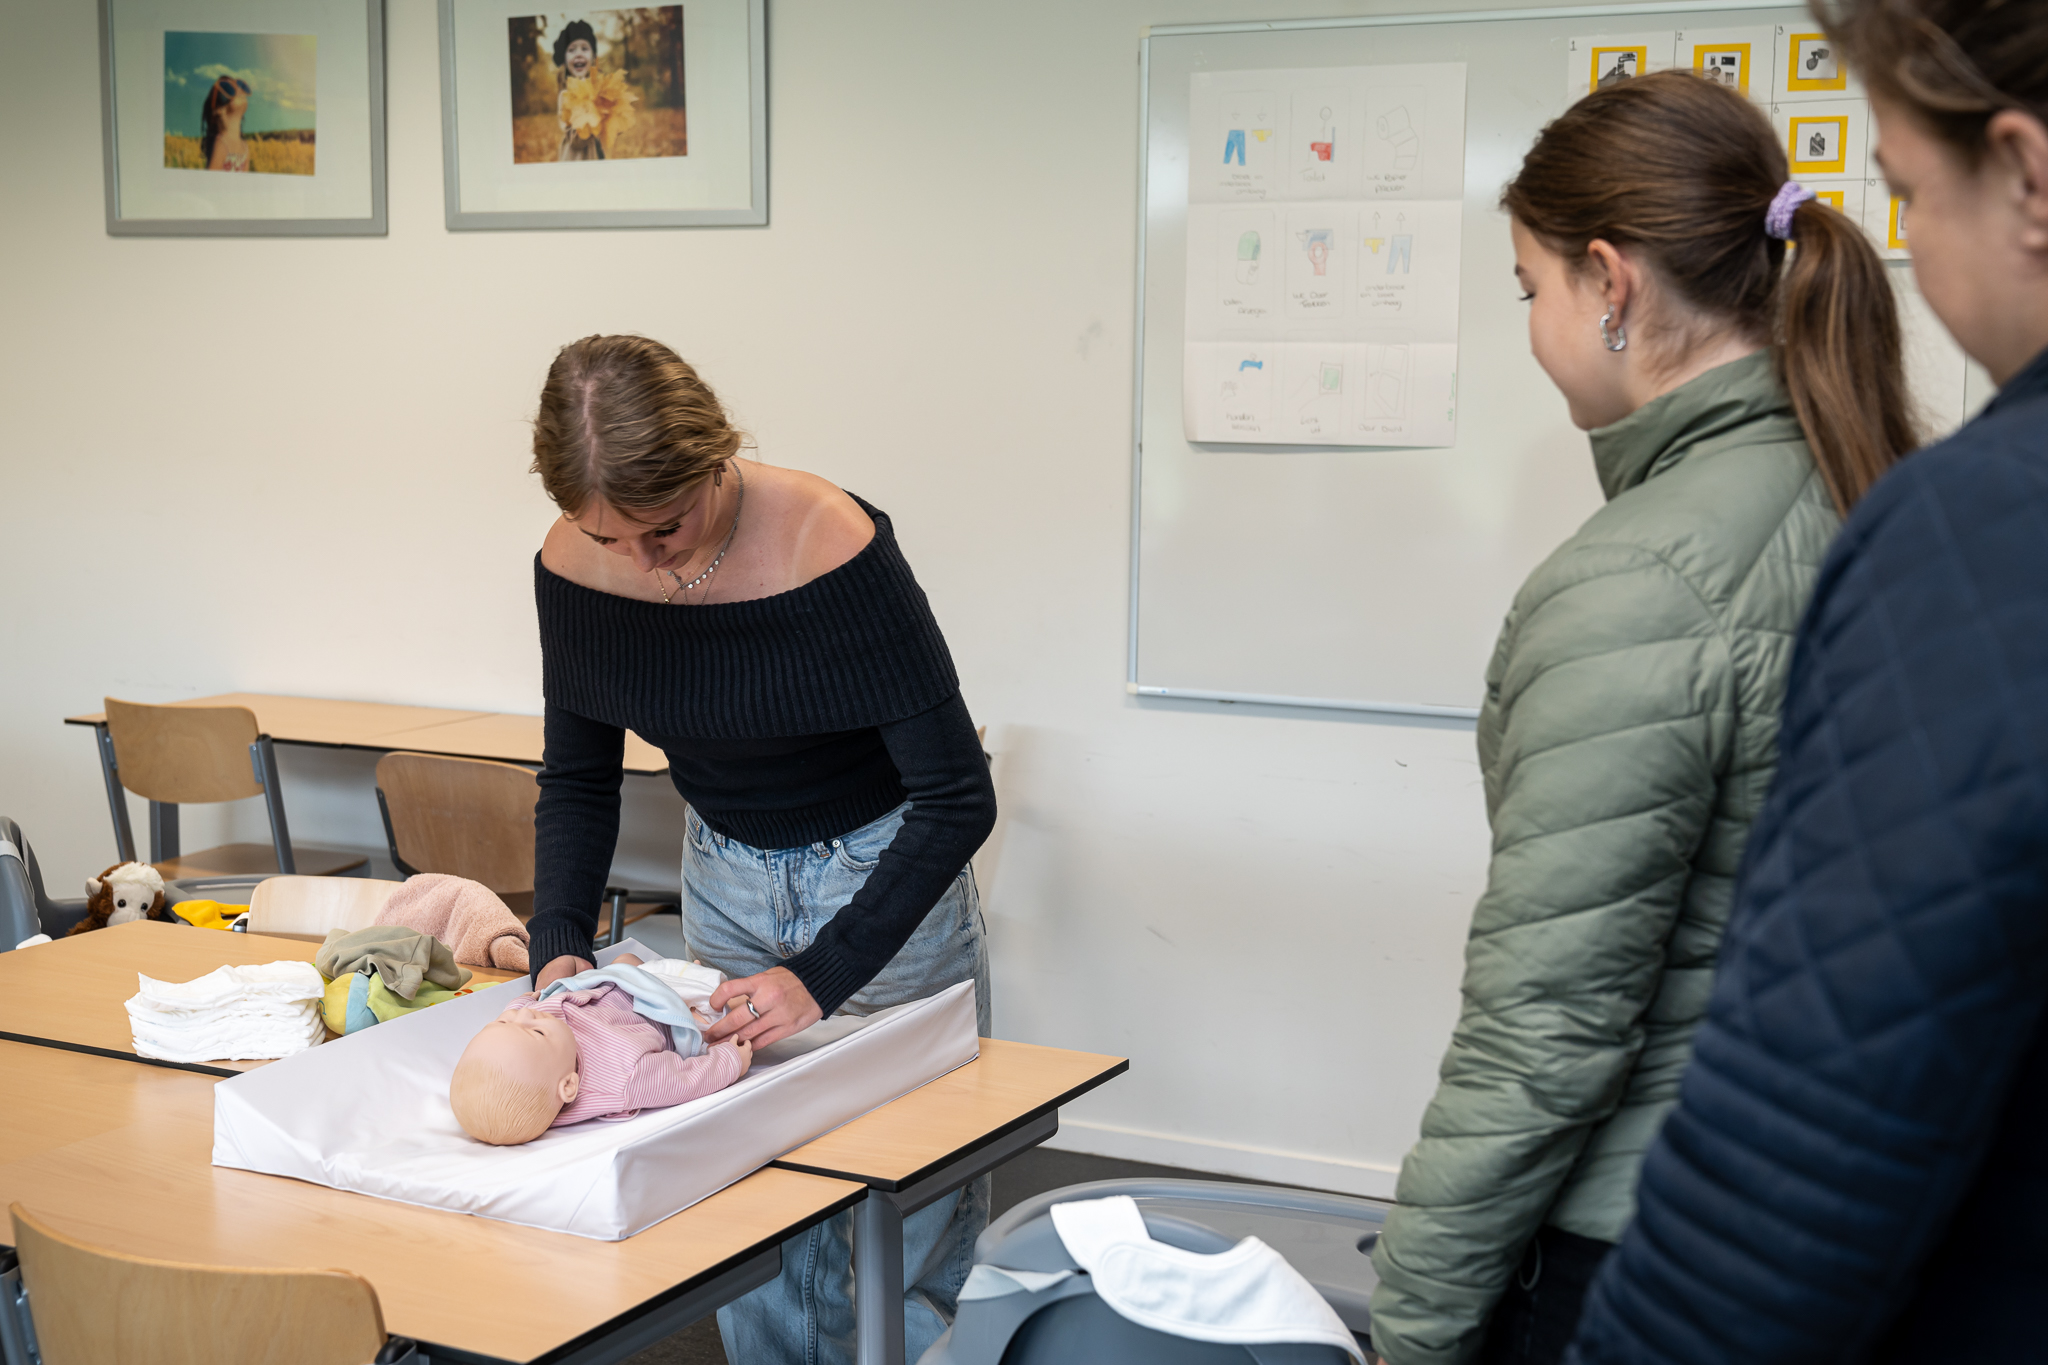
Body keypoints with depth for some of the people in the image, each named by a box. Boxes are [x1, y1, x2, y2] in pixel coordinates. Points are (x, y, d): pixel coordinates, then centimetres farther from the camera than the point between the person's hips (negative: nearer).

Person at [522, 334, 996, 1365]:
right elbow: (578, 778, 0)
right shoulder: (574, 563, -14)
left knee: (915, 1234, 2)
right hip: (725, 878, 4)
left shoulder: (831, 545, -29)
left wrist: (822, 977, -33)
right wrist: (559, 943, -17)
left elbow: (958, 798, -27)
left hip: (885, 873, -4)